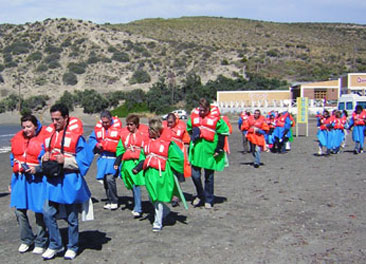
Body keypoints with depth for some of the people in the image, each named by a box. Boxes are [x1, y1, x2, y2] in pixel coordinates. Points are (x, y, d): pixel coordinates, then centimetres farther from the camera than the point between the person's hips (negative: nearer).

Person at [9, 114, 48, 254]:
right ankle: (26, 240, 23)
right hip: (20, 178, 5)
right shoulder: (17, 139, 11)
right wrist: (12, 181, 18)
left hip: (37, 179, -5)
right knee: (19, 210, 5)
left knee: (39, 211, 0)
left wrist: (37, 169, -19)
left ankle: (40, 243, 16)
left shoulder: (44, 138, -5)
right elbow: (13, 159, 20)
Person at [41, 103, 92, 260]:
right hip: (52, 181, 5)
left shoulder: (76, 135, -9)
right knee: (48, 213, 2)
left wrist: (65, 161, -22)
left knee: (71, 217, 8)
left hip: (70, 181, -5)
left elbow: (85, 160, -12)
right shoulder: (48, 134, 8)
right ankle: (55, 245, 20)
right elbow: (43, 154, 17)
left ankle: (72, 247, 25)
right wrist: (44, 158, -5)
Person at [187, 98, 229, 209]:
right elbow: (189, 130, 20)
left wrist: (219, 149, -6)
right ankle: (200, 195, 24)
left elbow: (223, 133, -3)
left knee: (209, 177, 7)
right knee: (195, 175, 0)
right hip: (196, 149, 3)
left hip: (210, 150, -3)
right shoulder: (194, 115, 5)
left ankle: (208, 200, 20)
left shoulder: (216, 117, -6)